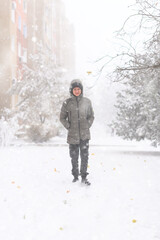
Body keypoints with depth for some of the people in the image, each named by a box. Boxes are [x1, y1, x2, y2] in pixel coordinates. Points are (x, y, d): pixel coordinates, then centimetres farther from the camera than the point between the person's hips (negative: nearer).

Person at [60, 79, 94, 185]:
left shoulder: (87, 102, 3)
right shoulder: (67, 103, 0)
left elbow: (91, 116, 12)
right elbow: (62, 117, 7)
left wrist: (87, 125, 1)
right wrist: (68, 126, -2)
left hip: (85, 134, 0)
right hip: (73, 135, 0)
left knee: (85, 156, -1)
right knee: (74, 157, 8)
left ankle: (84, 176, 10)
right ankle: (75, 175, 23)